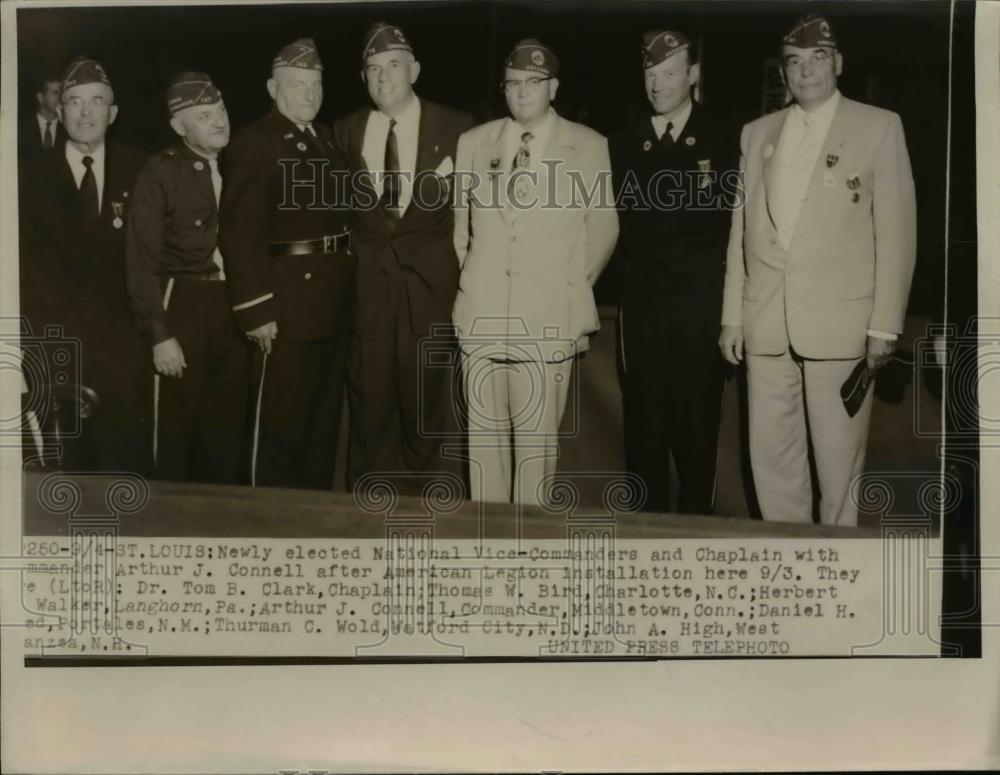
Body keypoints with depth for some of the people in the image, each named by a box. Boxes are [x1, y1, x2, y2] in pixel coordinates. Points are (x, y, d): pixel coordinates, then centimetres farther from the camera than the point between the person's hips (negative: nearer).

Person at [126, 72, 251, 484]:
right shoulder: (160, 173, -7)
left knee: (229, 429, 12)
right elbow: (142, 261, -9)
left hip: (236, 307, 5)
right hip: (183, 307, -4)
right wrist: (158, 334, -14)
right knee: (176, 430, 3)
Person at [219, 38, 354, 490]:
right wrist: (256, 310, -19)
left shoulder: (326, 139, 15)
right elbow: (240, 233, -15)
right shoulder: (253, 144, -9)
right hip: (288, 302, -7)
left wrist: (344, 285, 5)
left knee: (325, 414, 16)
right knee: (281, 418, 1)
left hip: (334, 300, 8)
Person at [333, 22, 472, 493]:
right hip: (367, 277, 2)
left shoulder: (454, 128, -1)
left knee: (427, 391, 5)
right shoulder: (347, 131, 8)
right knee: (369, 389, 5)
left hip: (431, 277, -2)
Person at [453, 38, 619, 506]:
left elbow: (603, 228, 8)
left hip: (548, 319, -2)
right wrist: (468, 277, 13)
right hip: (482, 315, 3)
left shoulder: (589, 146, 2)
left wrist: (576, 288, 7)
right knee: (484, 434, 7)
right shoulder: (473, 142, 9)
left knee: (537, 438, 0)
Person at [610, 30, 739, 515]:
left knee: (697, 421, 3)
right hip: (643, 301, 2)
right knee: (644, 422, 6)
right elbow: (618, 223, 10)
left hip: (702, 302, -2)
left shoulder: (723, 140, 1)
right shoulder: (624, 144, 8)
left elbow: (736, 223, -1)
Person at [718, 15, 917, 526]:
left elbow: (896, 230, -1)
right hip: (766, 324, 4)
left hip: (838, 321, -3)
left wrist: (885, 324, -6)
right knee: (770, 455, 8)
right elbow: (741, 229, 12)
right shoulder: (756, 133, 13)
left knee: (838, 458, 3)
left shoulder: (878, 127, 2)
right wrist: (732, 316, 9)